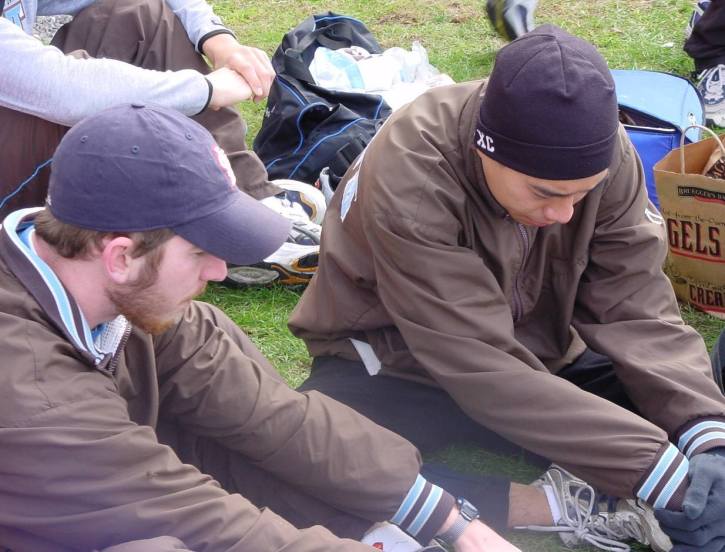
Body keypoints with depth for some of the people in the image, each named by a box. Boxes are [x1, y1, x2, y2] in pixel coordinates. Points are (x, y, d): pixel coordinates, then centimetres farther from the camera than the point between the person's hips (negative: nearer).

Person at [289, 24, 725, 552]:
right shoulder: (409, 179, -32)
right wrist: (663, 474, -39)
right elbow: (483, 371, -34)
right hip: (396, 368, -4)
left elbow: (635, 307, -15)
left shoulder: (600, 152, -17)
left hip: (536, 358, 4)